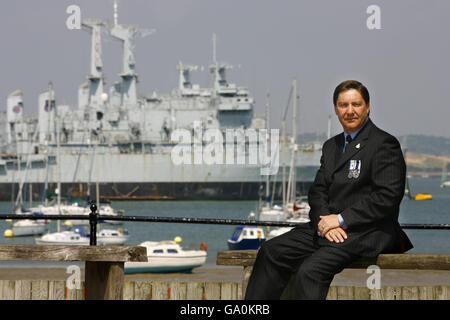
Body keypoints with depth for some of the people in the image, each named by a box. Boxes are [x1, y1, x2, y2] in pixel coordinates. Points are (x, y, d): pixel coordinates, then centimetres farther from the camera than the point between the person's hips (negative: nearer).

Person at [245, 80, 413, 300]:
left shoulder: (384, 144, -6)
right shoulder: (331, 146, 20)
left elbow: (387, 198, -14)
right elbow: (317, 191, 14)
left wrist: (341, 219, -15)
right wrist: (324, 221, -8)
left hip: (367, 232, -8)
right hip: (329, 226, 8)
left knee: (311, 270, -28)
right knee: (271, 252, -6)